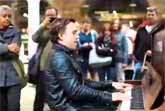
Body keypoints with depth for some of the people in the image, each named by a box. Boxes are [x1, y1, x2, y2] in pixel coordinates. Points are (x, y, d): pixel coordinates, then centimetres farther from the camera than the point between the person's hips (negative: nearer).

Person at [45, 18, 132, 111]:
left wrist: (110, 85, 11)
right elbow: (75, 91, -25)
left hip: (76, 103, 10)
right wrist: (109, 96, -24)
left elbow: (81, 83, 17)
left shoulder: (67, 55, 16)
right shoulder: (60, 58, -17)